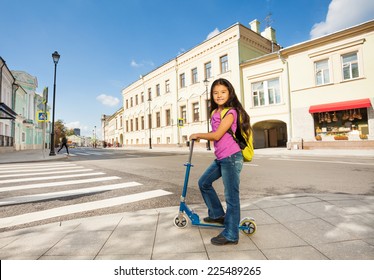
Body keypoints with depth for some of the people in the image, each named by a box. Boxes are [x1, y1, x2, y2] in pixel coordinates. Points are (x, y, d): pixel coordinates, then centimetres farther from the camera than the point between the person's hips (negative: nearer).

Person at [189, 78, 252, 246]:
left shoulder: (231, 112, -11)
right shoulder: (215, 112, 14)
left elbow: (217, 135, -17)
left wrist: (198, 135, -5)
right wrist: (199, 137, 5)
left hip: (231, 158, -9)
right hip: (220, 158, 9)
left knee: (231, 197, -1)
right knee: (204, 183, 16)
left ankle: (231, 235, 13)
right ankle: (217, 214, 32)